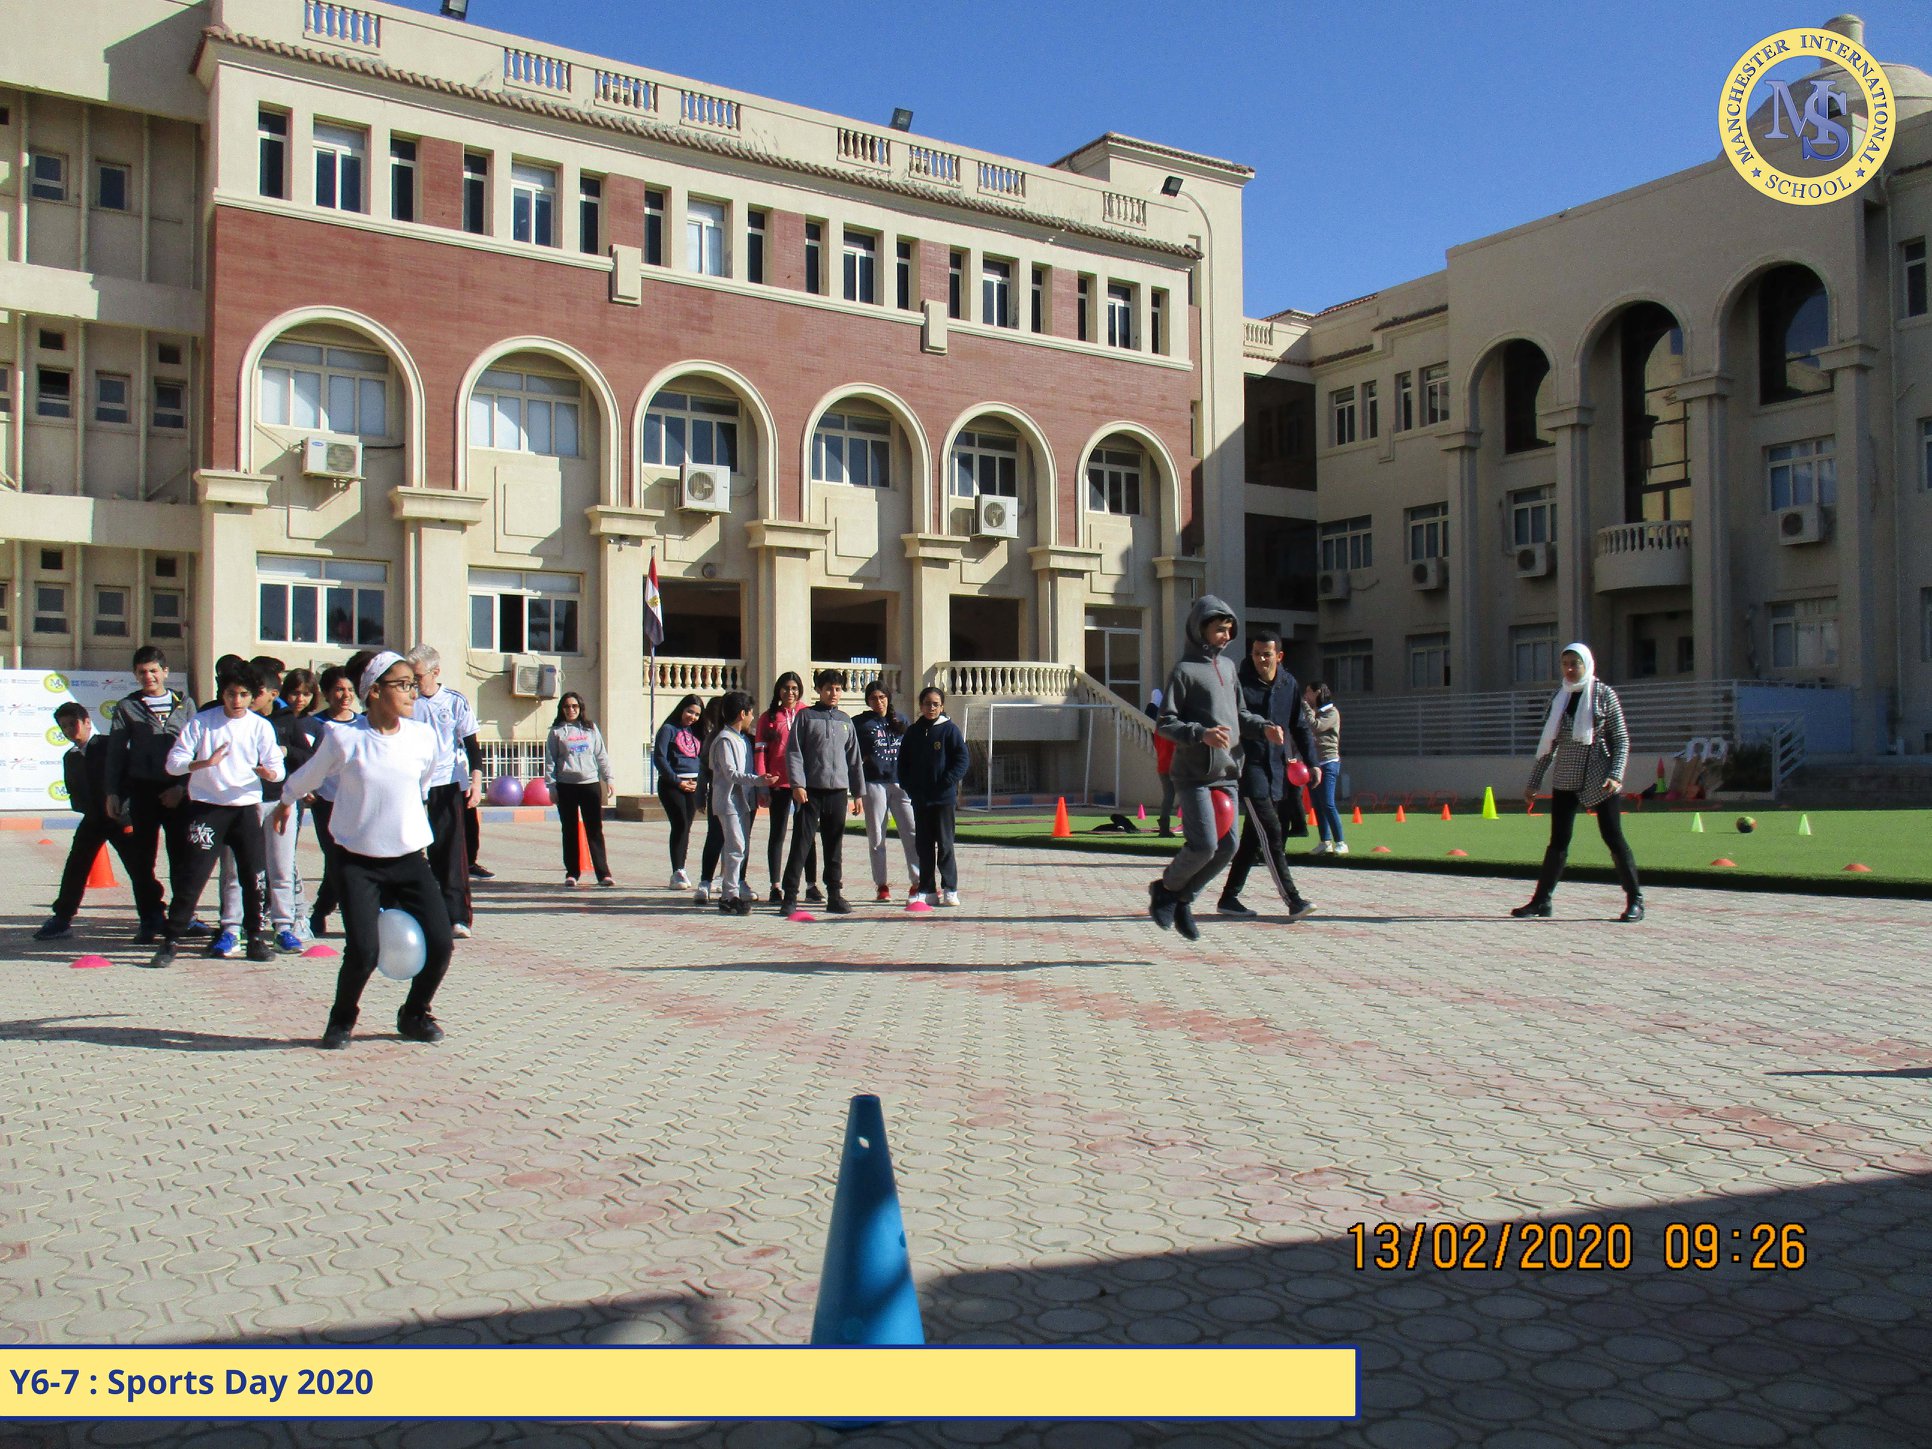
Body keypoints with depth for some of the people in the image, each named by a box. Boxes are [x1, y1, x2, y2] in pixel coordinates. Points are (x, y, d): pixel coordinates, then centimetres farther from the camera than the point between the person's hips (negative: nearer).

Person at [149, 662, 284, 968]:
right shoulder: (202, 722, -2)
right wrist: (204, 763, -24)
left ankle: (257, 937, 15)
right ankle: (170, 940, 5)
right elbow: (174, 762, -5)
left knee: (256, 875, 2)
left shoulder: (260, 726, 3)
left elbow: (277, 768, 0)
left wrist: (267, 772, -24)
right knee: (192, 875, -5)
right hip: (206, 808, -2)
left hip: (245, 807, 2)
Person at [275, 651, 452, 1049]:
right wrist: (286, 801, 27)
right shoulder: (343, 738, -11)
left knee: (440, 944, -7)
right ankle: (341, 1020, 15)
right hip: (358, 861, -3)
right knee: (363, 950, -15)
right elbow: (309, 776, 11)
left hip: (410, 859, 3)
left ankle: (414, 1015, 20)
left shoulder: (424, 736, -2)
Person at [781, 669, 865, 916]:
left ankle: (834, 895, 15)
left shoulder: (845, 721, 14)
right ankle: (790, 896, -3)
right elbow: (793, 752, -4)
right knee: (801, 843, -5)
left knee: (835, 845, 9)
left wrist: (858, 792, 13)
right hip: (811, 790, -4)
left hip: (838, 790, 4)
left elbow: (854, 758, 16)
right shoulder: (805, 716, 2)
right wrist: (797, 784, -14)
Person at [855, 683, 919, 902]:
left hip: (900, 783, 2)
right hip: (874, 783, -2)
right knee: (876, 836, 2)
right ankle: (881, 884, 9)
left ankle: (918, 881, 0)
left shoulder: (900, 720, 14)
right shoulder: (861, 723, 5)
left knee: (913, 832, -5)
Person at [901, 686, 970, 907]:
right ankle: (927, 890, 14)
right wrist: (908, 786, 1)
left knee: (945, 843, -1)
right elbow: (903, 762, 14)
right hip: (919, 798, 4)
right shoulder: (913, 732, 9)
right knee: (924, 845, 8)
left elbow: (963, 759, -6)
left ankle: (950, 889, 5)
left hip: (944, 797, -4)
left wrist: (947, 781, -16)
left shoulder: (949, 729, -3)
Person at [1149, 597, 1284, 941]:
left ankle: (1182, 899, 21)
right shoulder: (1184, 671, -6)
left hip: (1227, 773, 7)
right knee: (1203, 845, -13)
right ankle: (1164, 889, 13)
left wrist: (1264, 728, 3)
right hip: (1193, 774, -7)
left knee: (1227, 846, 5)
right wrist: (1201, 734, -24)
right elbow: (1165, 723, -10)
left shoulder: (1227, 667, 16)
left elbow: (1240, 714, 22)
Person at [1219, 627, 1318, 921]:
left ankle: (1229, 896, 18)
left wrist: (1311, 761, 11)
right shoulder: (1239, 681, -6)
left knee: (1253, 838, 9)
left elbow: (1300, 726, 18)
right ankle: (1293, 900, -13)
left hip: (1279, 770, 6)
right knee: (1271, 833, -13)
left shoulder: (1289, 684, 10)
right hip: (1250, 766, -6)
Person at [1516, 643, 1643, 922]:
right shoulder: (1558, 697, 9)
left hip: (1600, 778, -3)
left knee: (1613, 838, -3)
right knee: (1558, 841, 3)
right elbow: (1548, 743, 13)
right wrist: (1533, 782, 11)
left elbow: (1622, 739, -3)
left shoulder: (1604, 694, -1)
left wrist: (1616, 775, -17)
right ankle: (1541, 900, 7)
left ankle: (1635, 900, 6)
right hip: (1565, 779, 4)